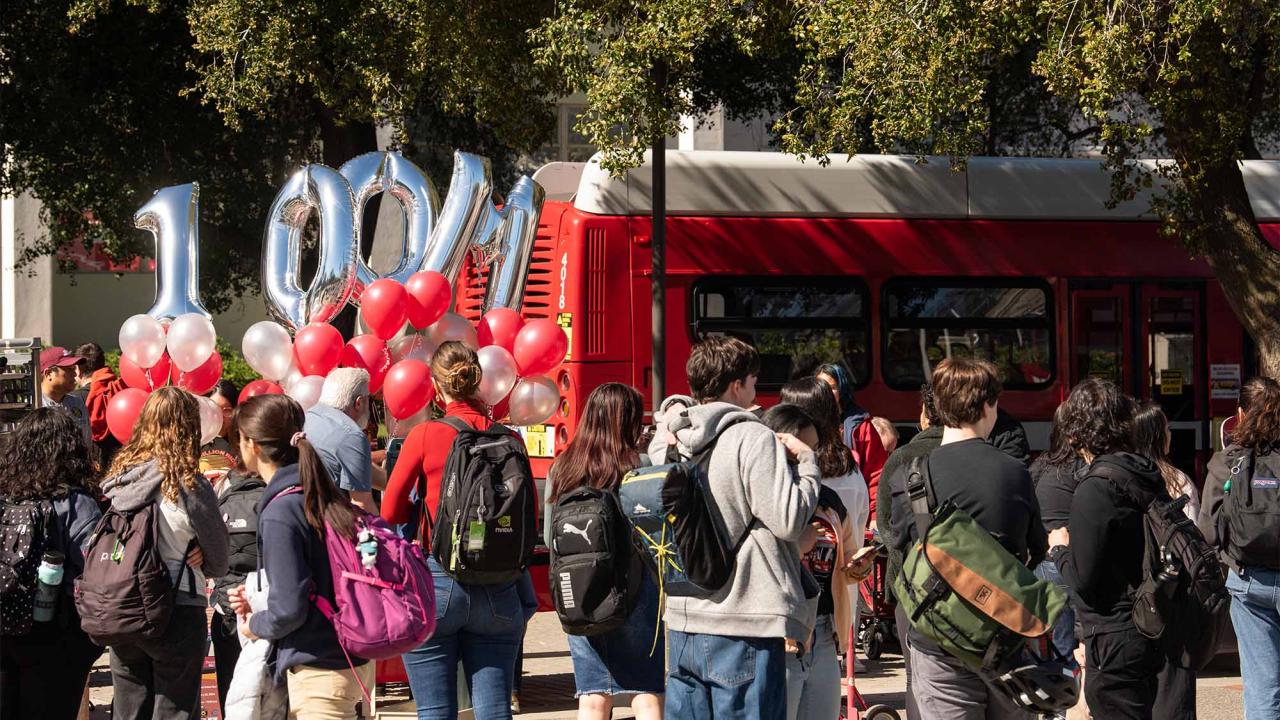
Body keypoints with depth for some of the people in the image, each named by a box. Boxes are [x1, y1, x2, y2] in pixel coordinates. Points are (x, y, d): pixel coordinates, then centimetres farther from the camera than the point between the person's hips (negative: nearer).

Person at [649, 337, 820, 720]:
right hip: (744, 627, -6)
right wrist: (807, 461, 1)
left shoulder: (667, 442, 7)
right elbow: (790, 520, -15)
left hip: (682, 621, 7)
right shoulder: (753, 439, -12)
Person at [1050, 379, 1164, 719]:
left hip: (1116, 641, -9)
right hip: (1150, 634, 9)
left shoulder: (1095, 489, -19)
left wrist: (1060, 548, 2)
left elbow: (1084, 581, -18)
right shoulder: (1150, 476, 6)